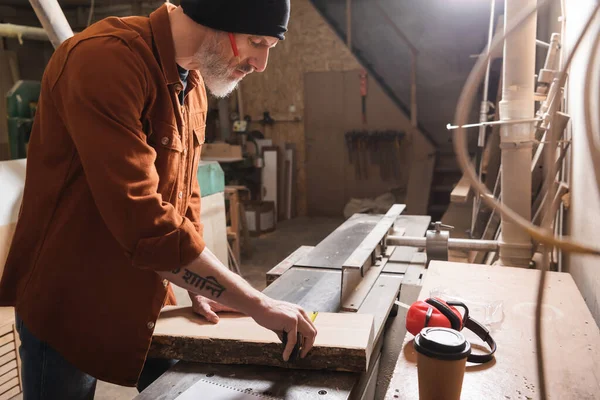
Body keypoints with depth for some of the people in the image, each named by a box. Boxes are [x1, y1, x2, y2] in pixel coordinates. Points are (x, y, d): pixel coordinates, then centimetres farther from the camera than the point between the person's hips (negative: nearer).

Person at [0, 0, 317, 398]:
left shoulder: (192, 83, 3)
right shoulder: (103, 59, -26)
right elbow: (144, 222, -34)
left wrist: (199, 286, 3)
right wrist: (258, 304, -28)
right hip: (70, 306, -7)